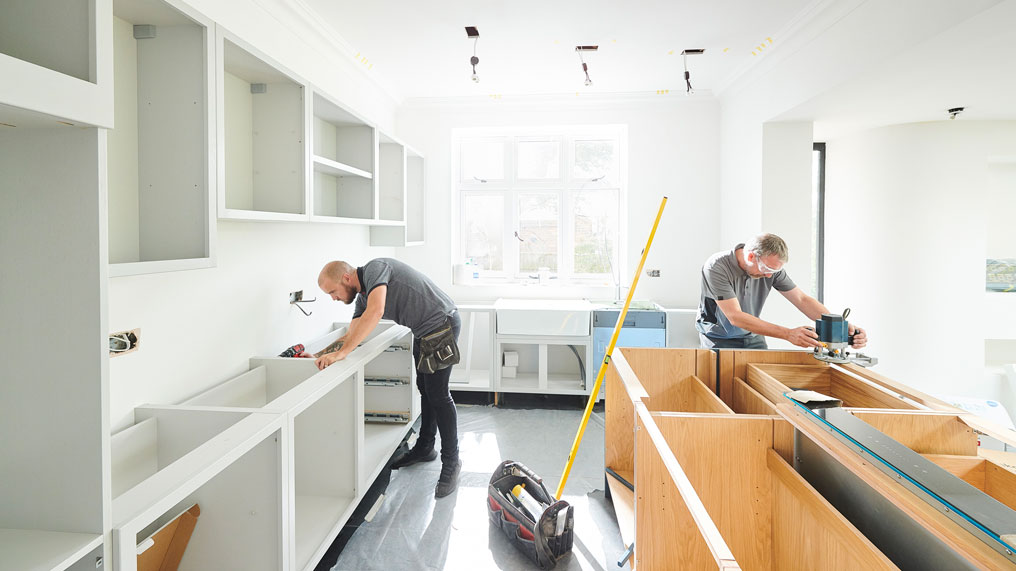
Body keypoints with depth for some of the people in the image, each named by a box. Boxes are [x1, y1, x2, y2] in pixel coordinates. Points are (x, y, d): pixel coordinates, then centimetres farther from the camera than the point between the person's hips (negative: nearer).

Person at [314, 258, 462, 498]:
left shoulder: (375, 268, -21)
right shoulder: (362, 297, 7)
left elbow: (375, 312, -37)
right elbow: (350, 336, 10)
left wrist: (341, 353, -37)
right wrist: (321, 358, -1)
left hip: (442, 323, -10)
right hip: (423, 331, 10)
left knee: (438, 394, -7)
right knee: (425, 389, 19)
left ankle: (451, 461, 5)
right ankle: (424, 448, 35)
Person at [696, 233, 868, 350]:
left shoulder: (772, 267, -11)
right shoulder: (717, 267, -27)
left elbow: (803, 300, -8)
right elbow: (735, 317, -32)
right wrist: (788, 334, -36)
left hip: (752, 337, 5)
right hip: (719, 339, -5)